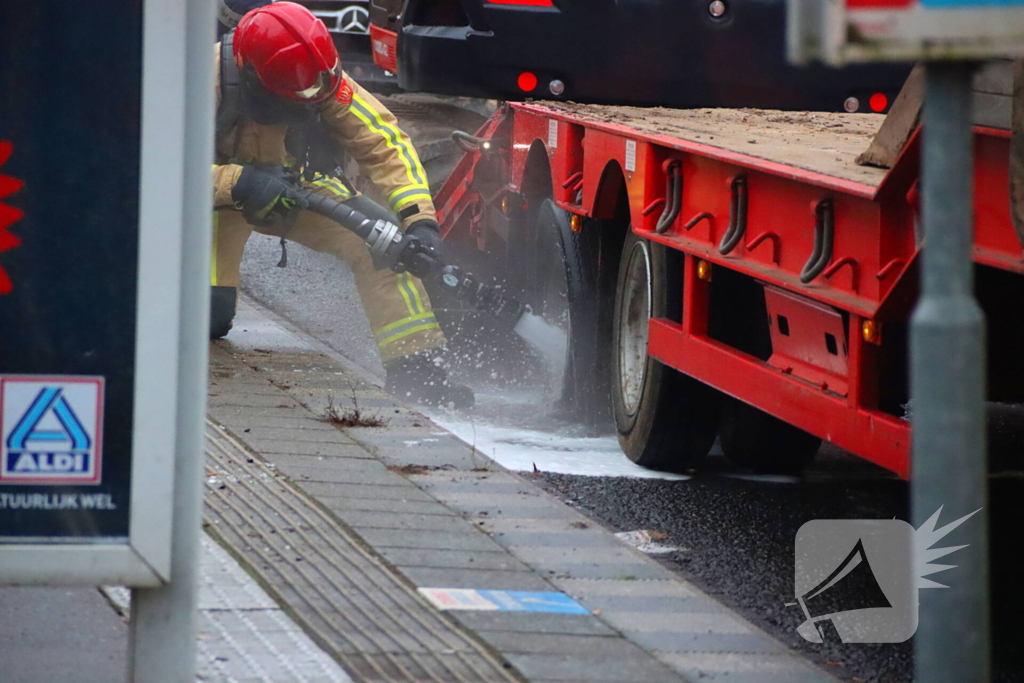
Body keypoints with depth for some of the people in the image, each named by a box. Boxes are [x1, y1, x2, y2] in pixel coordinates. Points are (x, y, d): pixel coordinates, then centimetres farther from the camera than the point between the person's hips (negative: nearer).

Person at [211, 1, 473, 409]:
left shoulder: (326, 86, -26)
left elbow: (384, 143, -22)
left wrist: (420, 220, -34)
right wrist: (238, 183, -47)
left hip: (294, 187, 3)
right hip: (221, 192, -3)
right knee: (207, 315, -24)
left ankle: (415, 366, -9)